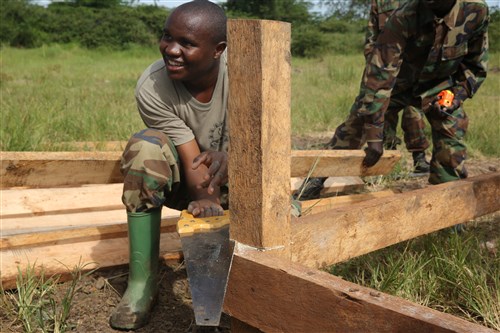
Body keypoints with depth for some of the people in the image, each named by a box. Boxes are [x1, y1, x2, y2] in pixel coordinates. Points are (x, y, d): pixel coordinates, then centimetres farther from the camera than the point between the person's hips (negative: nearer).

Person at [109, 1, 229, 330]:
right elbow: (192, 161, -25)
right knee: (145, 146, -32)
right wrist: (206, 198, -43)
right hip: (186, 181, 0)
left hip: (236, 176, 0)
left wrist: (227, 159, -49)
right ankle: (142, 281, -21)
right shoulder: (152, 88, -24)